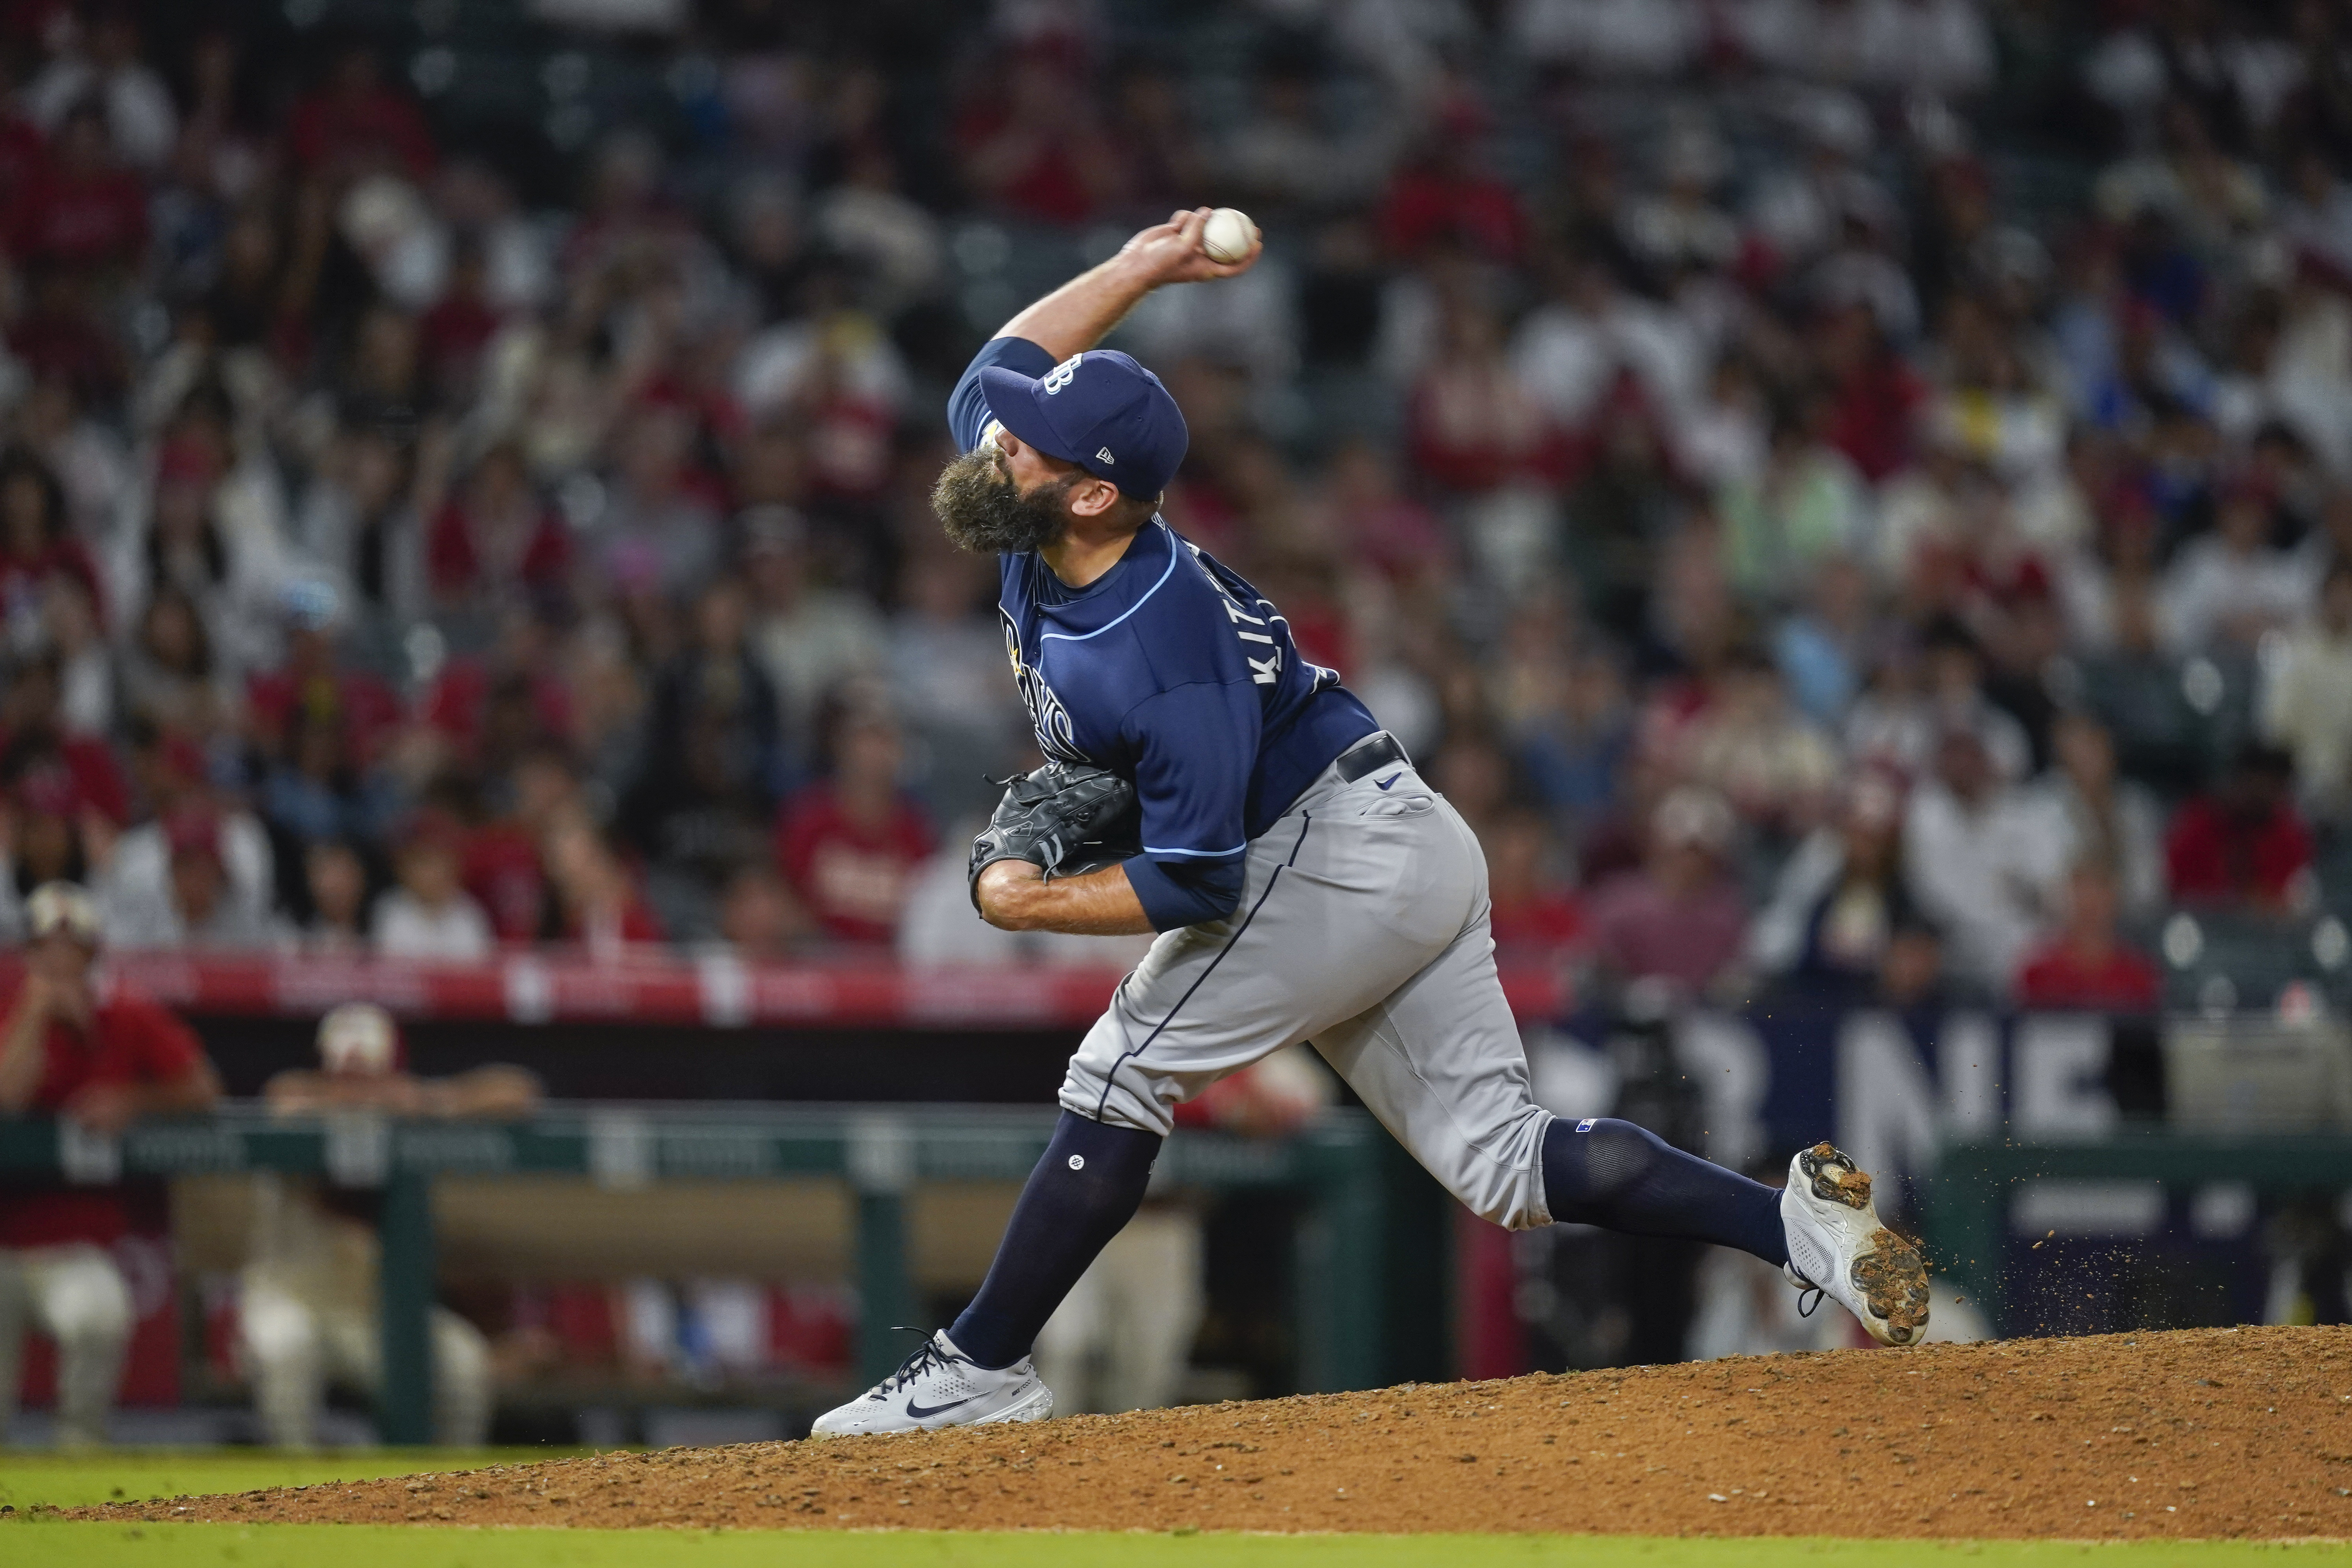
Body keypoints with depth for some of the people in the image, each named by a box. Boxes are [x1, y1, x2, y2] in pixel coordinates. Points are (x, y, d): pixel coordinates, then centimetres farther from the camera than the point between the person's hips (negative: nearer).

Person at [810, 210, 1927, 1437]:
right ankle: (1799, 1225, -4)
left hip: (1338, 853, -10)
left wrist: (1032, 906, -19)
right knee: (1505, 1164, 5)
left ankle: (982, 1370, -1)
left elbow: (1198, 881, -27)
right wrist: (1144, 266, 6)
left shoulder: (1158, 655, -29)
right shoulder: (1034, 527, -4)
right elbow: (999, 363, 14)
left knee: (1123, 1075, -7)